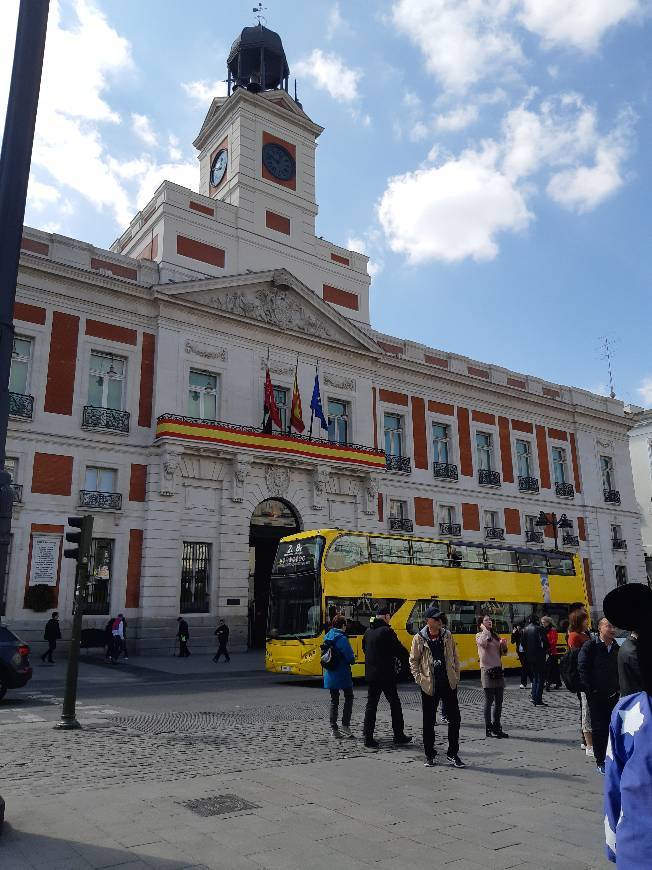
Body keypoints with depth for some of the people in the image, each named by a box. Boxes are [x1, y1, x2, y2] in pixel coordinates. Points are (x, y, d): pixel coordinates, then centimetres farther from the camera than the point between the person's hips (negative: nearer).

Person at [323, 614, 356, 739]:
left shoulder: (327, 637, 7)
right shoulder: (342, 638, -16)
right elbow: (350, 657, -16)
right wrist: (352, 659, 4)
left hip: (329, 675, 6)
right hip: (342, 675, -6)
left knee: (334, 701, 13)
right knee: (349, 697, 11)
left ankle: (334, 728, 11)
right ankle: (345, 725, 6)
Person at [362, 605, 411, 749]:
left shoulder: (368, 632, 7)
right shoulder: (386, 631, -14)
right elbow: (399, 651, -13)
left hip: (371, 674, 6)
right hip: (386, 675, -6)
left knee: (371, 705, 10)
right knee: (395, 704, 9)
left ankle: (368, 738, 7)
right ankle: (399, 735, 17)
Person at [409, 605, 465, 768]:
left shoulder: (447, 635, 2)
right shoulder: (419, 638, -6)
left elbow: (455, 657, 9)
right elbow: (413, 660, 1)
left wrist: (456, 676, 4)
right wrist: (419, 678, -6)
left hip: (449, 683, 3)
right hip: (429, 686, -2)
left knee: (455, 718, 4)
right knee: (429, 722, 6)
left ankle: (452, 754, 18)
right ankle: (429, 755, 20)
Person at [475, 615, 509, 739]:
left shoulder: (496, 636, 16)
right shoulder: (479, 635, -2)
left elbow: (502, 653, 20)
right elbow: (483, 643, -26)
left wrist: (504, 645, -1)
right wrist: (485, 630, -12)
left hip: (498, 670, 6)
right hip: (487, 670, -6)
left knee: (499, 701, 9)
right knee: (489, 701, -2)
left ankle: (496, 727, 19)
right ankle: (489, 729, 4)